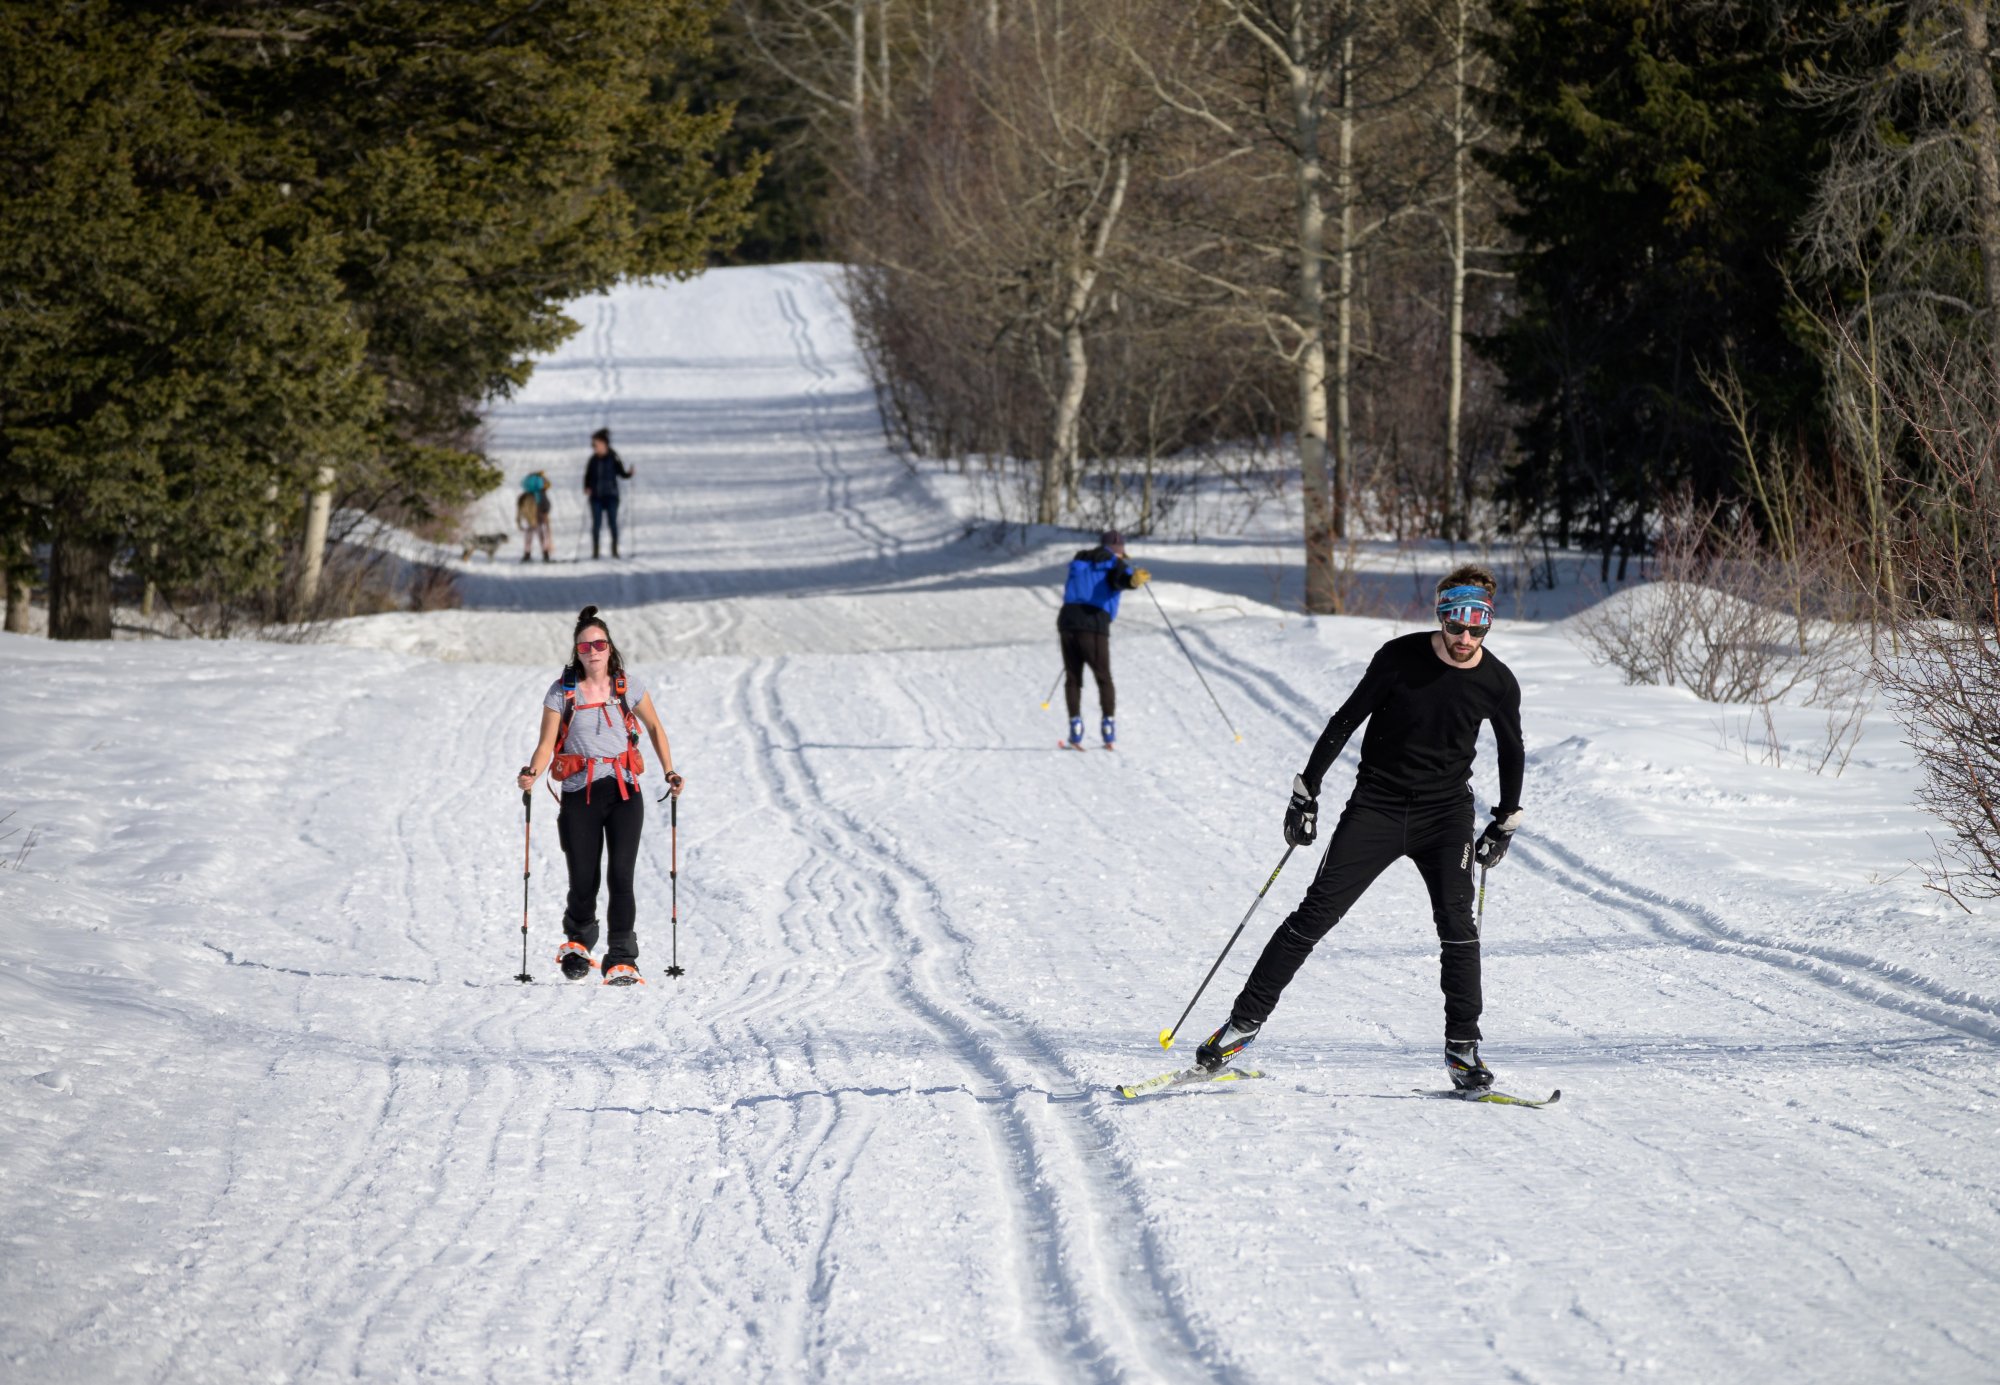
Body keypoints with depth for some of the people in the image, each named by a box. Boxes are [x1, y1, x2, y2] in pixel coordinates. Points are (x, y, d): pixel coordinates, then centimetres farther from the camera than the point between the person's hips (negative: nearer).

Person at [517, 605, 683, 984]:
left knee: (621, 877, -11)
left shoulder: (628, 686, 6)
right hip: (580, 794, 0)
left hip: (624, 792, 0)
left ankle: (622, 961, -8)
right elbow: (546, 744, 0)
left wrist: (669, 773, 8)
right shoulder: (562, 692, 3)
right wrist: (531, 774, -20)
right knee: (583, 882, -3)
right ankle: (577, 941, 29)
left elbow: (654, 727, 18)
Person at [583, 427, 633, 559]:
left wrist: (629, 473, -20)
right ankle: (596, 551, 4)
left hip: (611, 495, -2)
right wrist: (587, 488, -8)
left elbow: (622, 473, 0)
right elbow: (588, 476, 8)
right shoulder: (593, 460, 3)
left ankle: (615, 550, 8)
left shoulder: (613, 459, -4)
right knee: (596, 524, -1)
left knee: (613, 523, -1)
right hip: (596, 497, 2)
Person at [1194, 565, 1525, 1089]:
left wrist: (1505, 824, 14)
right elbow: (1346, 720, -3)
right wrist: (1307, 790, -2)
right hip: (1377, 805, -1)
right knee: (1316, 913, -5)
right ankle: (1246, 1019, 3)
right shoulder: (1400, 658, -11)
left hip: (1446, 814, 1)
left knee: (1457, 922, -16)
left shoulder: (1498, 684, -5)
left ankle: (1463, 1047, -8)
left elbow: (1511, 754, 13)